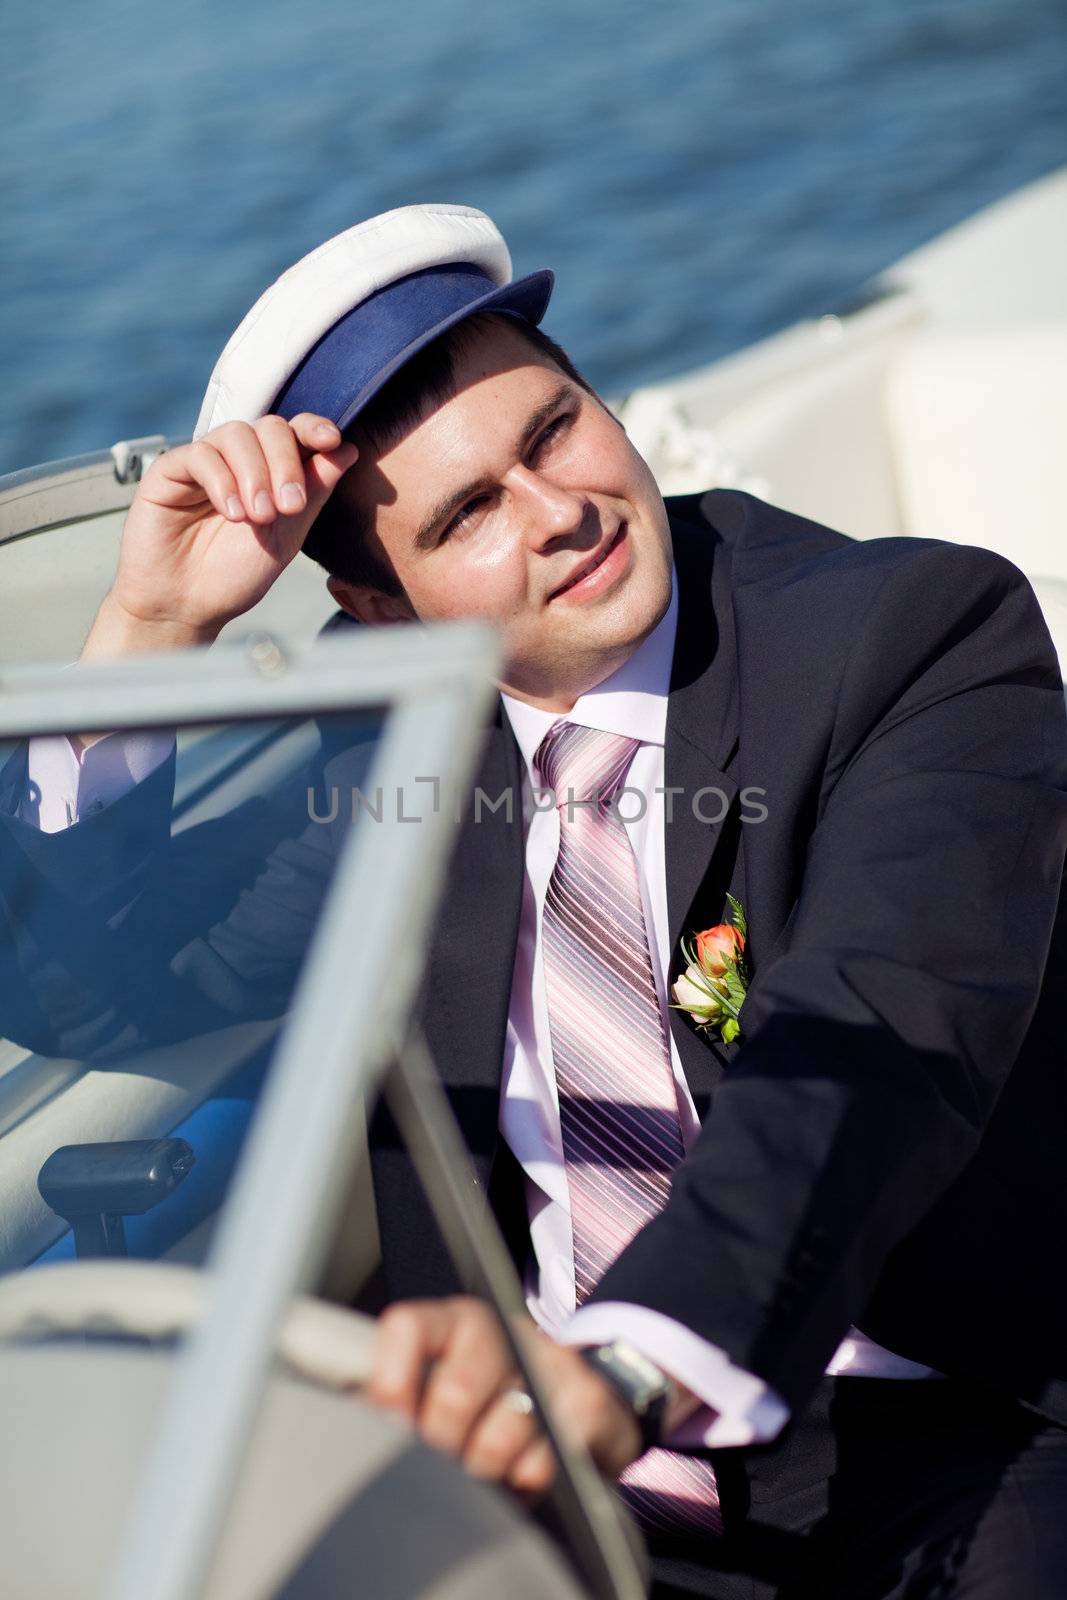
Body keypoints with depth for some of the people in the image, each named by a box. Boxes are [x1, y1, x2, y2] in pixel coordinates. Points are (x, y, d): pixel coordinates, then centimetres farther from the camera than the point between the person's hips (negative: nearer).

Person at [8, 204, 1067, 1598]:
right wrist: (156, 622, -5)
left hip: (938, 1440, -3)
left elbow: (881, 1036, -24)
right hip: (526, 1455, 4)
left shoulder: (924, 634, -7)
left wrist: (625, 1364, -41)